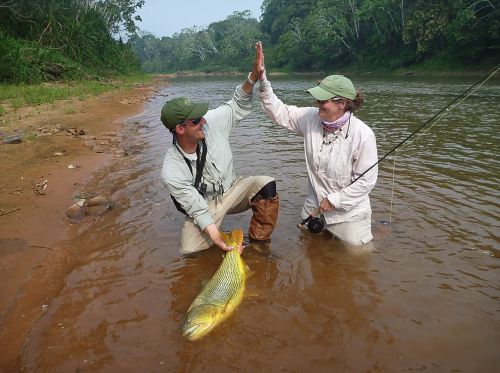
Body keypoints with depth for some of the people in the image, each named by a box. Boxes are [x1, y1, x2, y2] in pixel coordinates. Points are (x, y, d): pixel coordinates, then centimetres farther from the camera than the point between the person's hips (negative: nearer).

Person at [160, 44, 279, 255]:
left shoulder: (212, 123, -18)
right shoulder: (171, 172, -28)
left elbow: (238, 107, -3)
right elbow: (199, 211, -25)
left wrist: (253, 77, -20)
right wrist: (219, 241, -36)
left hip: (230, 190, 3)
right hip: (203, 208, -2)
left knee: (266, 184, -24)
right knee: (190, 251, -23)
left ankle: (258, 241, -5)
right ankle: (225, 237, 13)